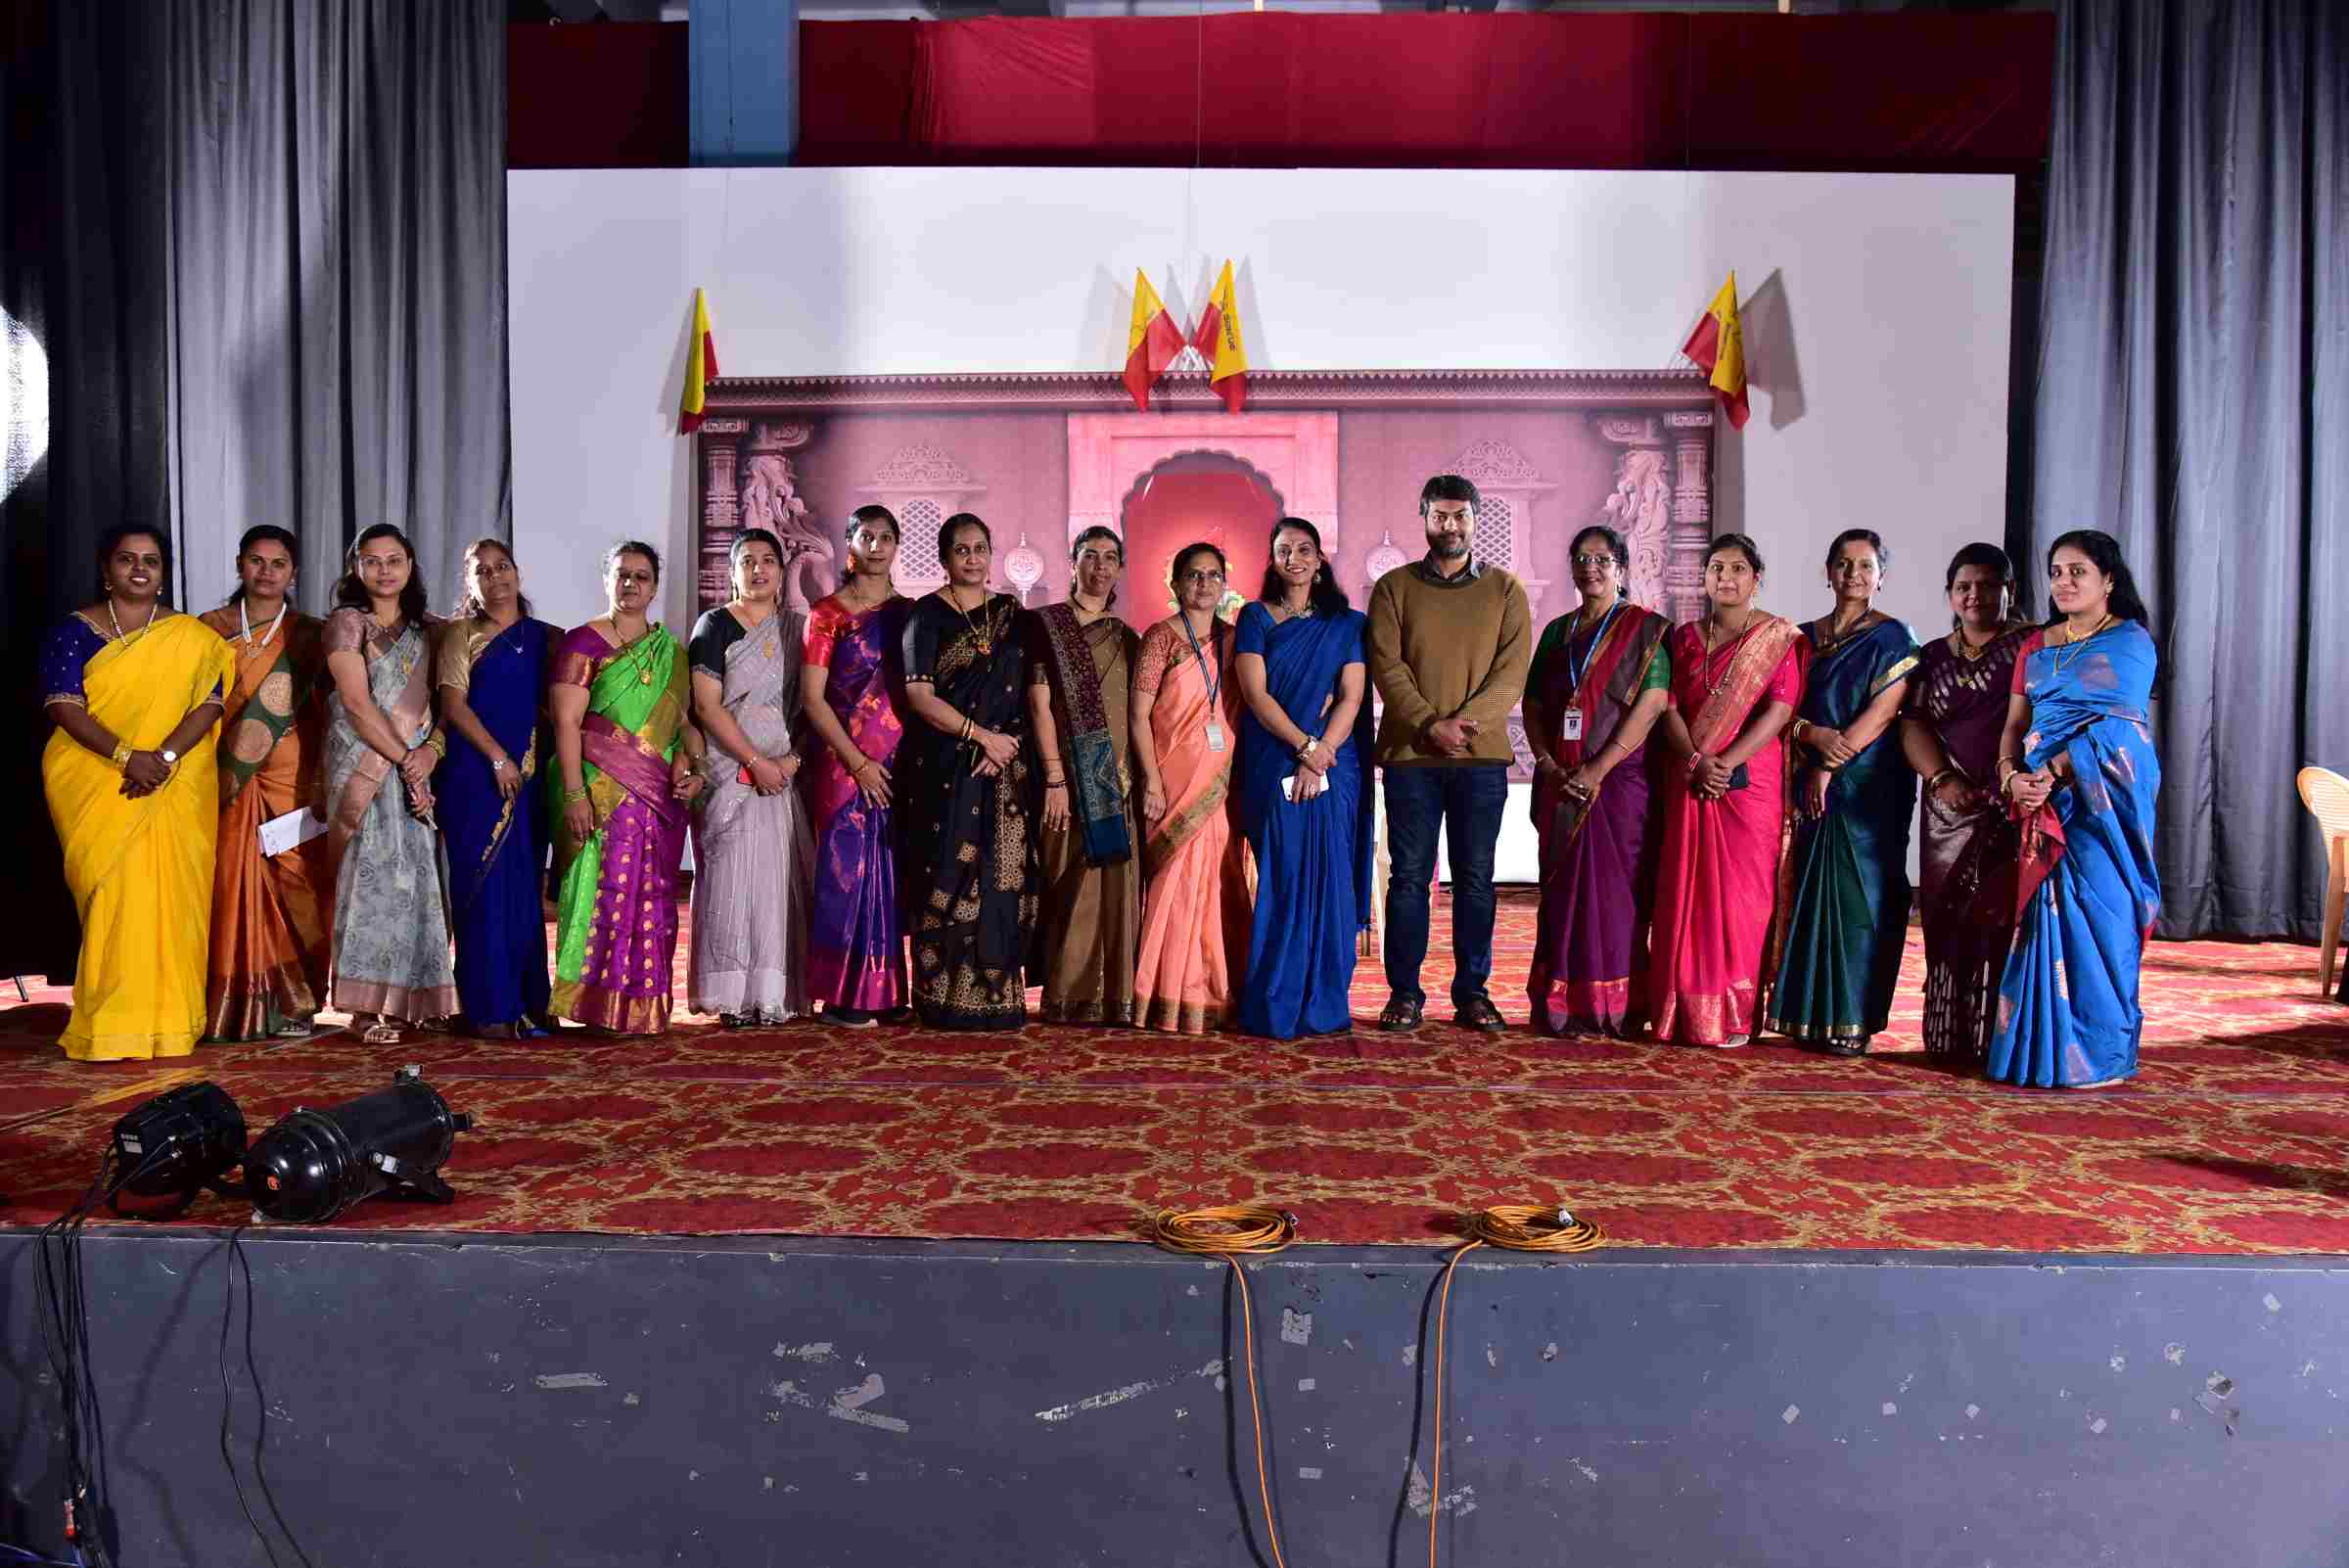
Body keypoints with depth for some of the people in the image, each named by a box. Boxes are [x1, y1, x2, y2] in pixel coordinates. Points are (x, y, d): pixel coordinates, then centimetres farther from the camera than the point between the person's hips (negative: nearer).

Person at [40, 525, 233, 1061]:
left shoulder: (191, 637, 9)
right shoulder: (74, 631, 5)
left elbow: (208, 703, -2)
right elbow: (64, 706, -5)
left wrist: (164, 756, -17)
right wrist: (127, 755, -19)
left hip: (173, 790, 1)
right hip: (92, 785, -1)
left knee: (168, 891, -4)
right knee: (114, 889, -10)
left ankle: (166, 1020, 4)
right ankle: (113, 1023, -3)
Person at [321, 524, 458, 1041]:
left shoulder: (428, 629, 15)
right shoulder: (347, 622, 1)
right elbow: (358, 704, -8)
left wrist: (431, 751, -9)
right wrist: (404, 758, -12)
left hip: (420, 767, 4)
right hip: (365, 767, -4)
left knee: (418, 875, 1)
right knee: (374, 873, -8)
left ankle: (408, 998, 8)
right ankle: (369, 1008, -4)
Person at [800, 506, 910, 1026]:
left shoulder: (909, 612, 11)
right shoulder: (827, 613, 1)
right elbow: (812, 699, -4)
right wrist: (858, 763, -11)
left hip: (902, 763, 3)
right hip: (845, 762, -3)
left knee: (894, 872, 3)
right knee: (849, 868, -5)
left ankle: (889, 990, 11)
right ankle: (844, 997, 3)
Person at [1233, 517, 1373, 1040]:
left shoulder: (1346, 624, 10)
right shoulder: (1255, 618, 8)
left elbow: (1351, 698, 1)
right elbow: (1256, 693, -3)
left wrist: (1320, 757, -12)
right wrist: (1304, 746, -13)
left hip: (1333, 767, 1)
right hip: (1272, 768, -1)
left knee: (1327, 879, -1)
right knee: (1280, 880, -3)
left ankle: (1323, 1005, 6)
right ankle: (1275, 1005, 3)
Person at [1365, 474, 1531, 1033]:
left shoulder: (1505, 589, 10)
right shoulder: (1394, 587, 8)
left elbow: (1512, 671, 0)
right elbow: (1387, 667, -2)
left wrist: (1467, 721, -15)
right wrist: (1429, 723, -15)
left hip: (1482, 755, 1)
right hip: (1410, 752, 0)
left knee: (1475, 878, 4)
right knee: (1409, 876, 1)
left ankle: (1472, 992, 12)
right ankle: (1404, 993, 8)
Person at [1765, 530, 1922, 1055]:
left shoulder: (1892, 638, -1)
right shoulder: (1807, 639, 14)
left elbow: (1881, 712, -10)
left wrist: (1830, 766, -13)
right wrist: (1814, 734, -10)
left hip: (1869, 787, -5)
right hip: (1814, 786, 5)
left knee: (1857, 891, -5)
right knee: (1813, 889, 4)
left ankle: (1853, 1019, -1)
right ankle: (1812, 1012, 10)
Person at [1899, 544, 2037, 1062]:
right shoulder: (1933, 657, 16)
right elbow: (1913, 726, 6)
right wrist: (1942, 778, -12)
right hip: (1952, 811, 3)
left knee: (2005, 919, -6)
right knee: (1952, 923, 3)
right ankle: (1954, 1038, 10)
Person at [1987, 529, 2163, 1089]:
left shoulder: (2130, 640, 0)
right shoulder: (2036, 645, 17)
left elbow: (2112, 725, -11)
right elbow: (2015, 724, 12)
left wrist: (2052, 773, -19)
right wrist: (2011, 775, -7)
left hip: (2102, 793, -5)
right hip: (2043, 794, 5)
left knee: (2095, 912, -5)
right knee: (2045, 913, 2)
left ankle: (2098, 1053, 3)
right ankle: (2043, 1047, 8)